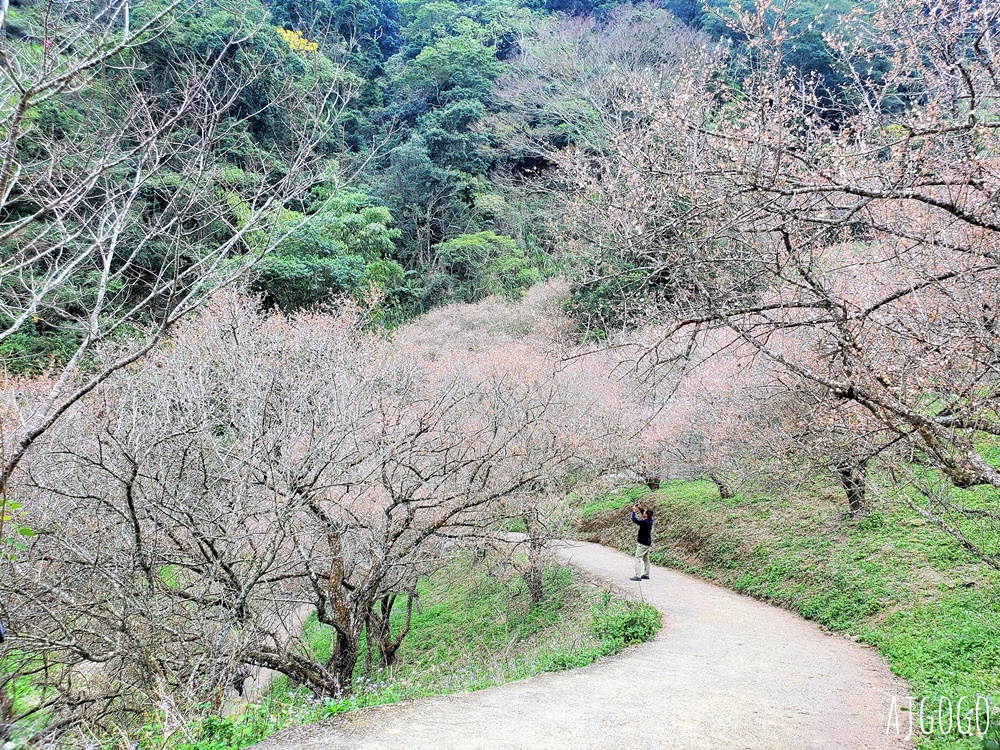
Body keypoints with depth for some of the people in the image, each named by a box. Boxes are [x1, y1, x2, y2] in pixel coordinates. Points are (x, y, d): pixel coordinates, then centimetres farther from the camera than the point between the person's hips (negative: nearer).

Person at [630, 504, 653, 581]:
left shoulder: (645, 522, -25)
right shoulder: (650, 520, 1)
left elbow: (634, 520, -28)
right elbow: (644, 515, 21)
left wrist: (634, 511, -16)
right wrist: (640, 508, 8)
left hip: (643, 544, -9)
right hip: (648, 543, 9)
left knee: (638, 558, -7)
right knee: (646, 559, 17)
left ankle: (638, 576, -9)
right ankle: (646, 574, 25)